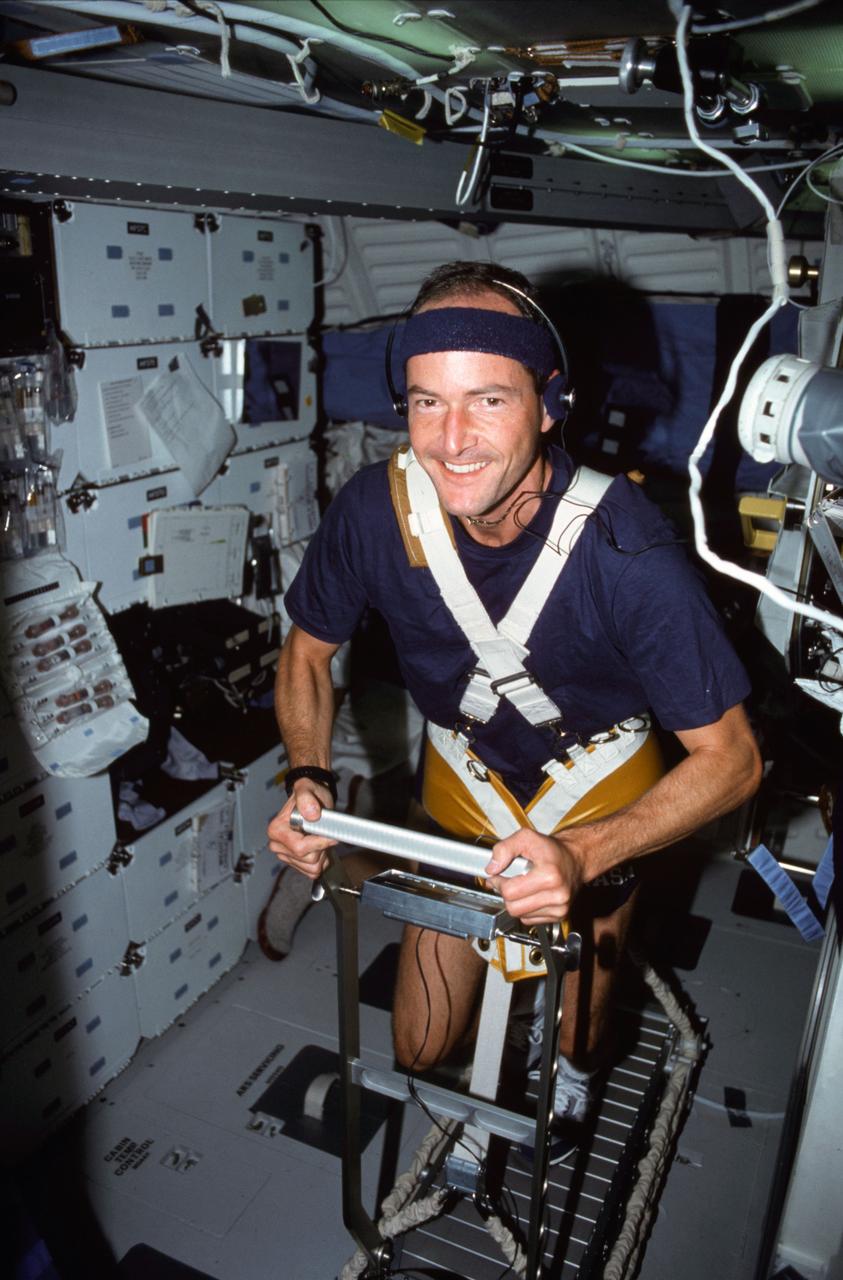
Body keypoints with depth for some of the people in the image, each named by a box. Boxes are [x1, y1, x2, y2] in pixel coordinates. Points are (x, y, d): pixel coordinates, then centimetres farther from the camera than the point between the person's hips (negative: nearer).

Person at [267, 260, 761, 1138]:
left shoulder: (624, 547, -32)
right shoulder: (374, 508, -25)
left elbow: (730, 759, -24)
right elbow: (309, 648, -4)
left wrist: (582, 855, -39)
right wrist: (307, 780, -21)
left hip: (597, 791, -2)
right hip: (463, 777, 2)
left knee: (568, 1051, 11)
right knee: (420, 1051, 10)